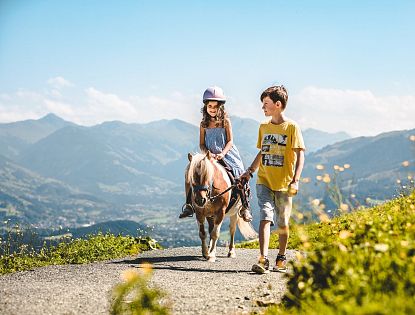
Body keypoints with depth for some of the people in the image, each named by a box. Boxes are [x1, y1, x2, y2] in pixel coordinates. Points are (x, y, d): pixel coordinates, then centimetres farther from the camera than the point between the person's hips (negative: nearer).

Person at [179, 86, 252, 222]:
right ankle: (189, 205, -5)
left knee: (240, 177, -20)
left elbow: (230, 141, -4)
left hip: (226, 155, -2)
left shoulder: (225, 121, -1)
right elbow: (201, 144, 6)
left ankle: (245, 207, -7)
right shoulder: (204, 123, 6)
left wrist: (222, 153, -21)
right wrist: (208, 153, -15)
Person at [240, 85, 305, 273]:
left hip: (284, 183, -3)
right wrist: (249, 171, 11)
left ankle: (281, 259, 24)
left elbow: (300, 155, -8)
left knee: (283, 222, 8)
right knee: (265, 217, -12)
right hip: (264, 181, 3)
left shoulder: (291, 127, -5)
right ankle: (263, 260, -21)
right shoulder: (263, 127, 11)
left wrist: (295, 180, -18)